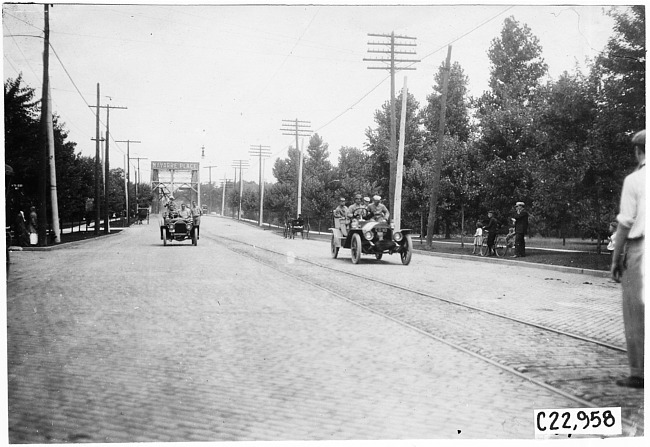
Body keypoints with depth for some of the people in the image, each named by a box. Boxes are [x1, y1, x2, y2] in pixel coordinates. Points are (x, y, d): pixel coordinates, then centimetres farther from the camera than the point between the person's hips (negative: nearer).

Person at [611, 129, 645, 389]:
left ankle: (638, 373, 6)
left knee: (637, 313, 3)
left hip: (638, 249, -4)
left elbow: (625, 224, -8)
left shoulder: (634, 180, -7)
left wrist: (616, 259, -2)